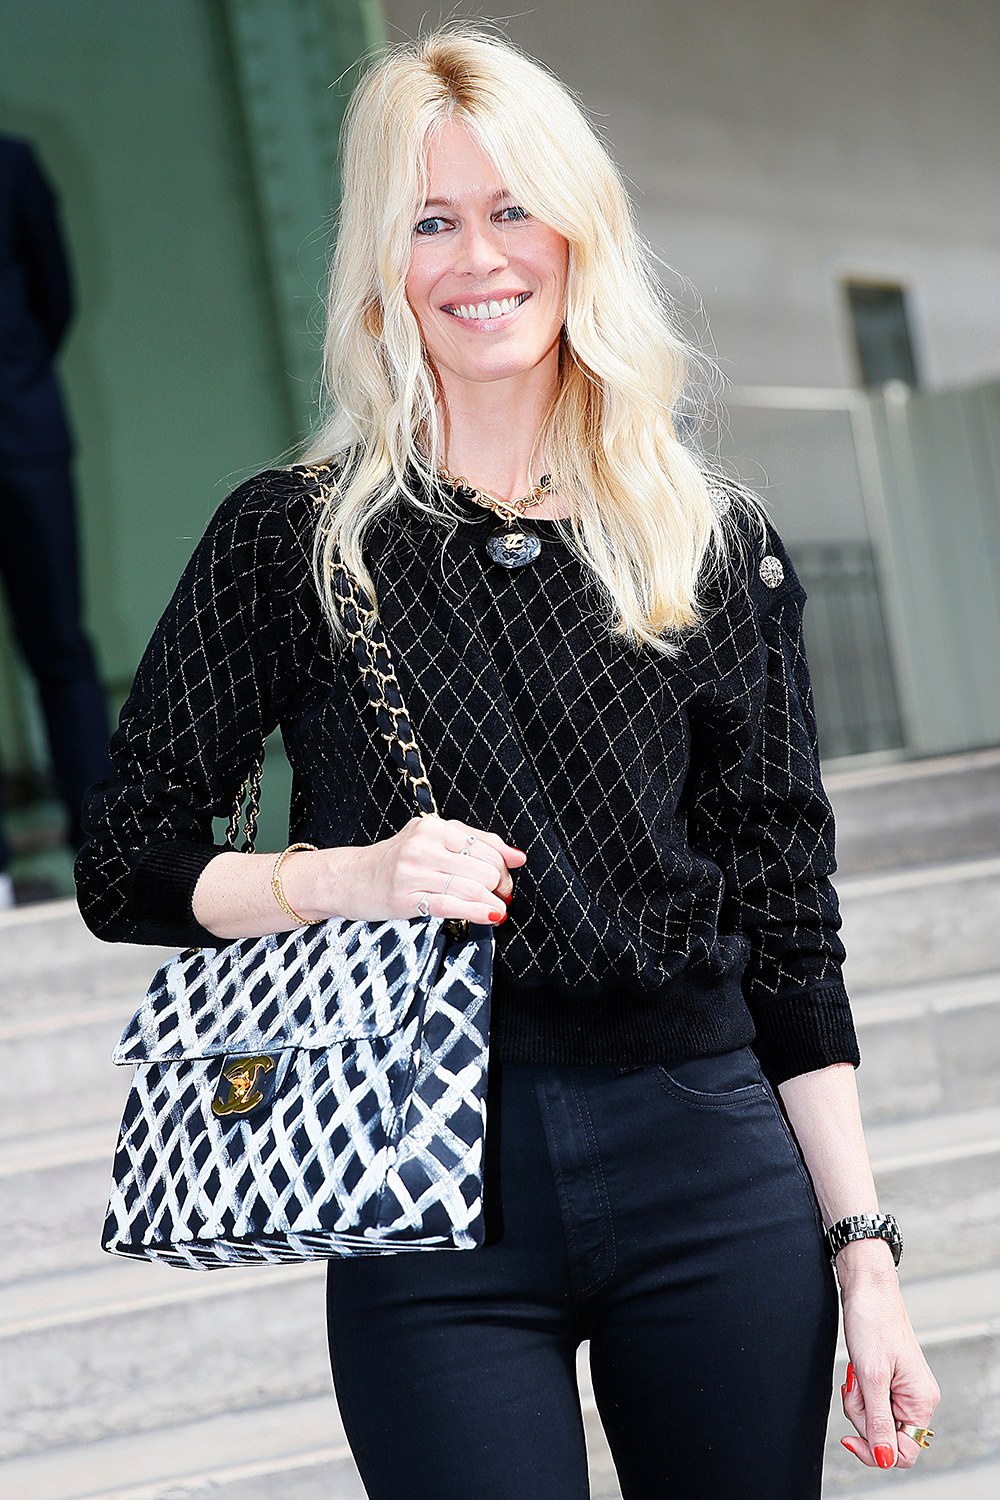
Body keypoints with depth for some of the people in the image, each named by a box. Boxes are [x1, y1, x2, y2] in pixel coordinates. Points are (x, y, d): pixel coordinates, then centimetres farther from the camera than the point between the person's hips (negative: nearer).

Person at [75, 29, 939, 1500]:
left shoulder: (717, 542, 6)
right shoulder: (294, 538, 1)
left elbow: (787, 922, 7)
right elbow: (126, 870, 4)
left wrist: (864, 1250, 3)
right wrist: (349, 875, -14)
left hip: (710, 1170, 2)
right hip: (429, 1199, -2)